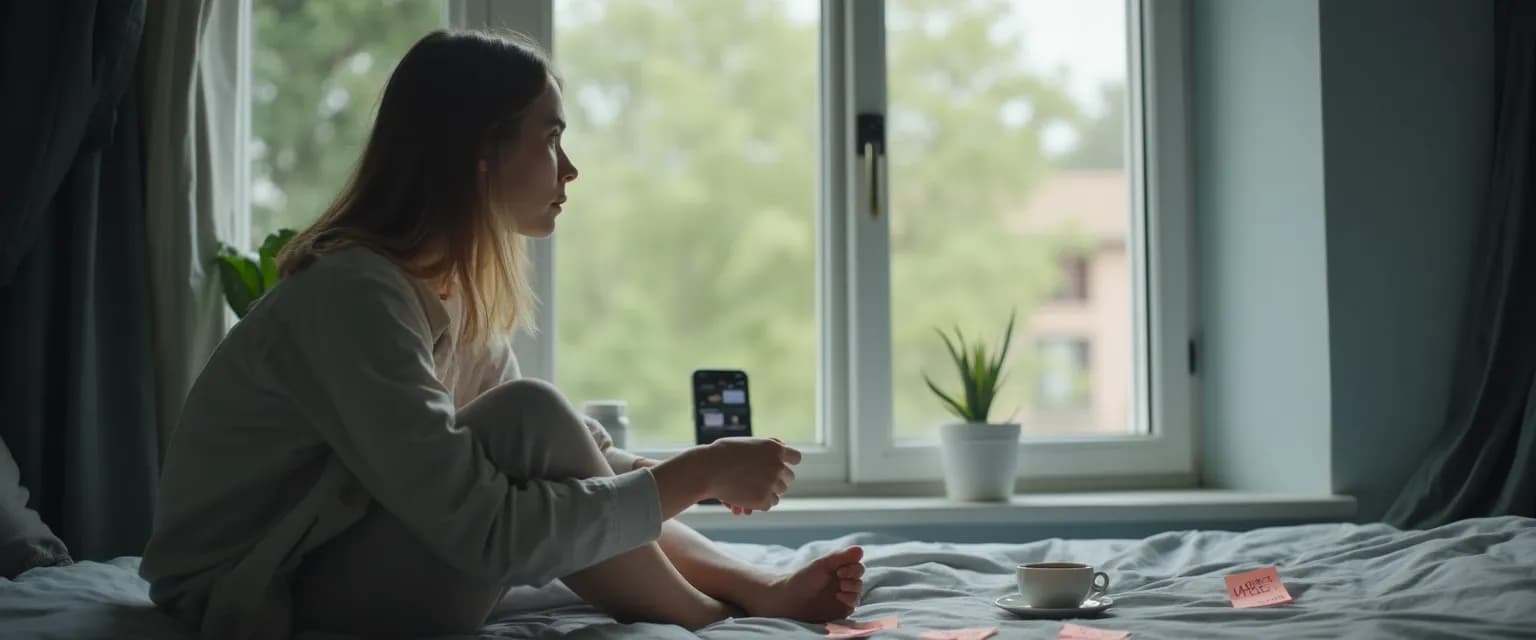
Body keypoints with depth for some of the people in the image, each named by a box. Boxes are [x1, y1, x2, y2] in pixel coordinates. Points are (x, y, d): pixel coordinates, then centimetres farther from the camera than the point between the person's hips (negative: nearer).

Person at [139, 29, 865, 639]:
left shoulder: (450, 286, 1)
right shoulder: (354, 295, -27)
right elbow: (487, 533, -32)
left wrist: (689, 473, -6)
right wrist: (696, 476, -25)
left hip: (339, 552, 10)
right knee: (531, 416, -24)